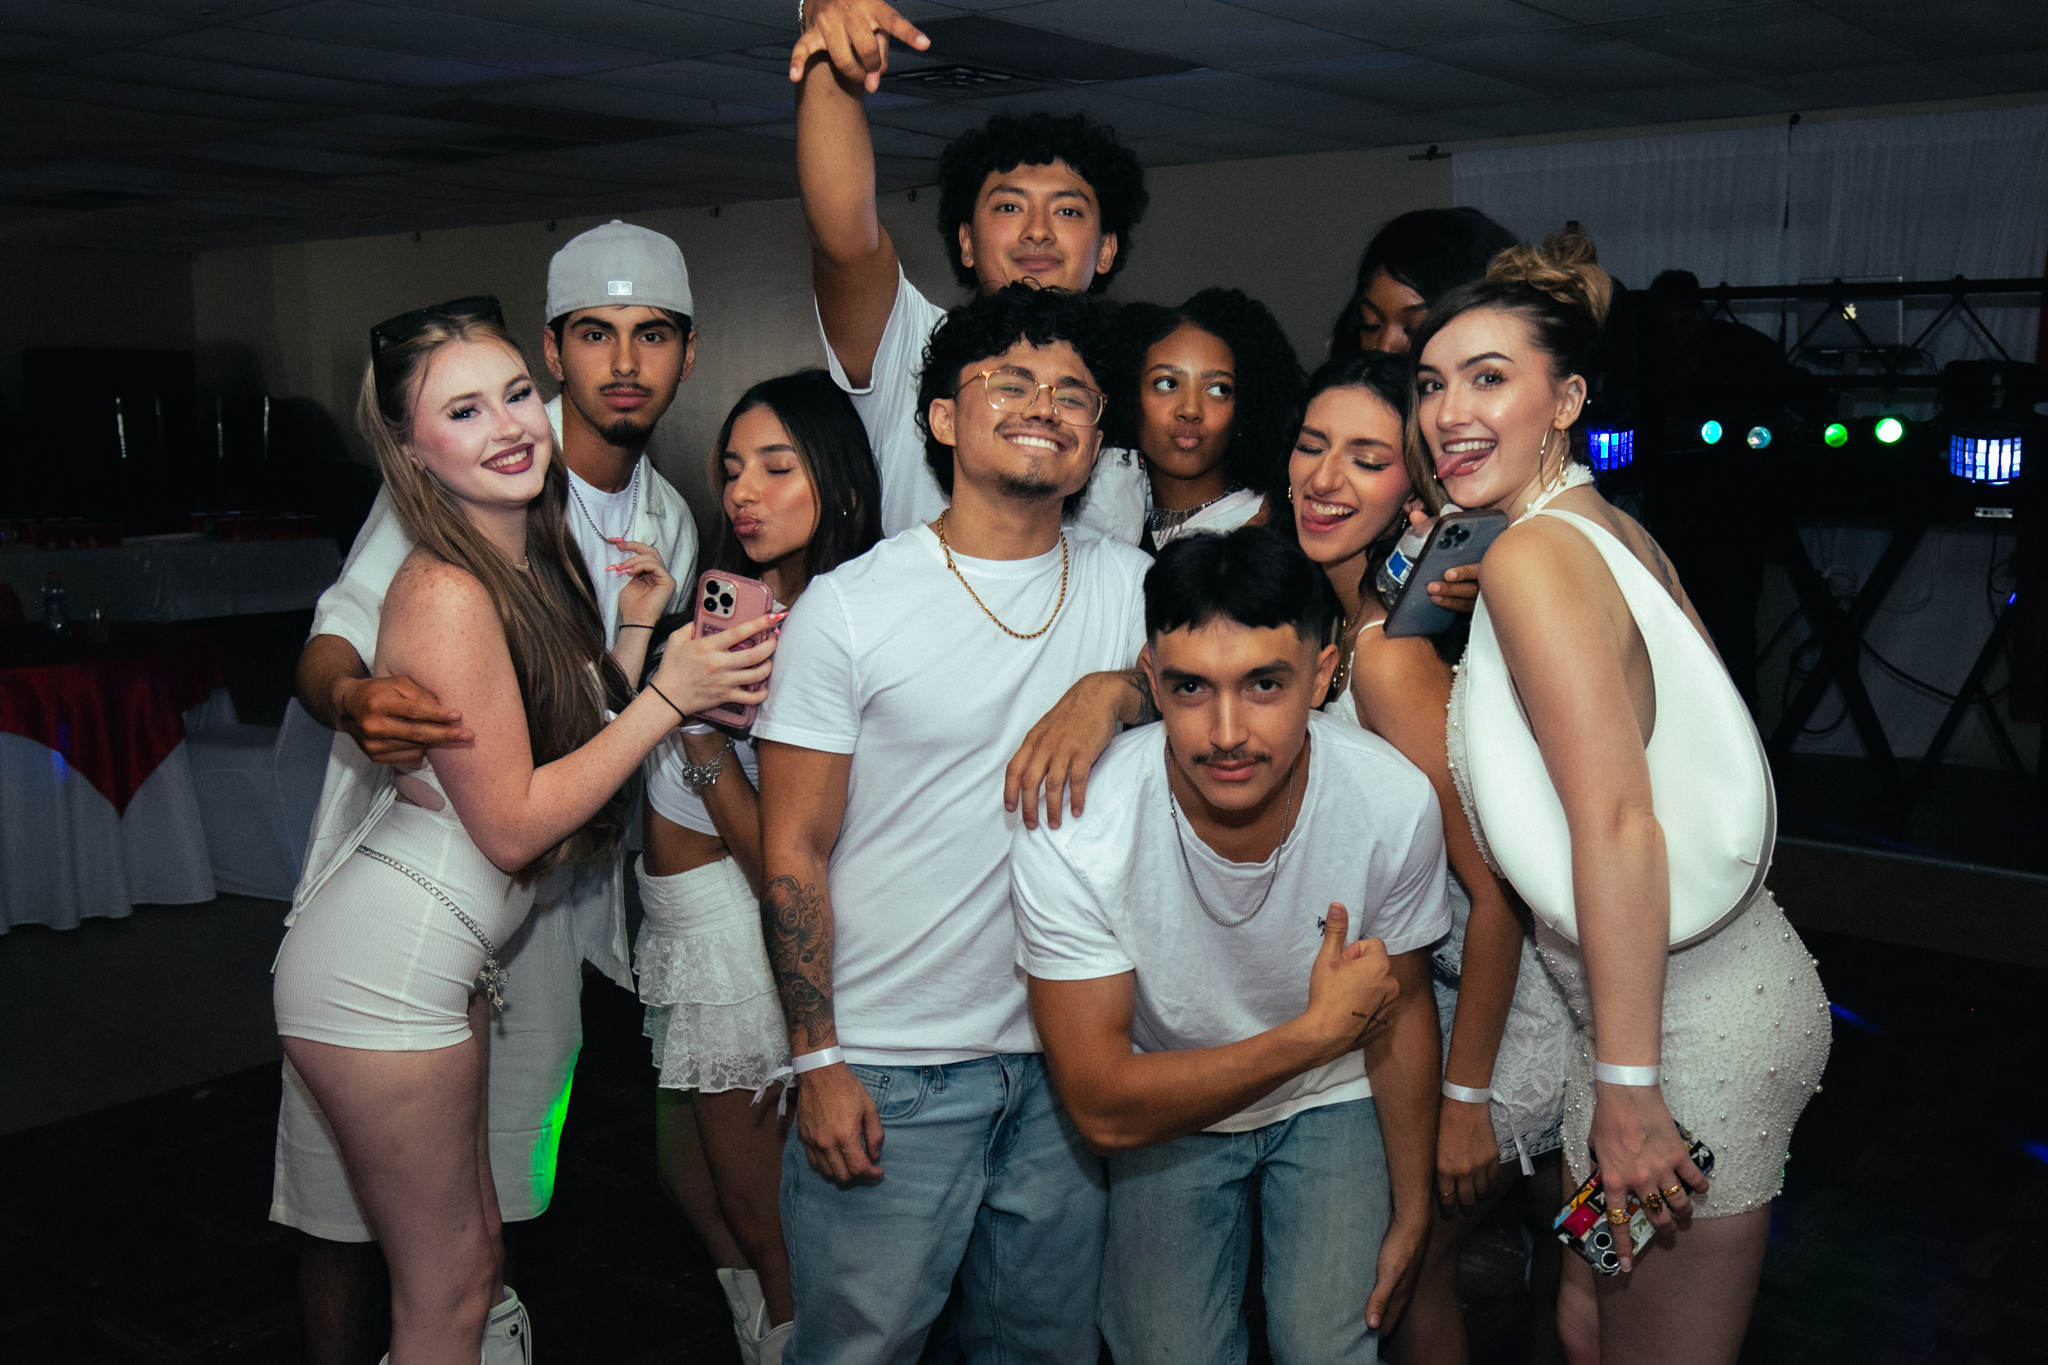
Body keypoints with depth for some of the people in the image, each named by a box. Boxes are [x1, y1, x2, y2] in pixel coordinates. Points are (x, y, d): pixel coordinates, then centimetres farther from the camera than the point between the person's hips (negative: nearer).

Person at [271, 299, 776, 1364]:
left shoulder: (538, 564, 6)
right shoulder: (448, 594, -22)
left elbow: (569, 739, 8)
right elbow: (512, 824, -20)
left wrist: (633, 632, 4)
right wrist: (669, 696, -19)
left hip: (441, 959, 9)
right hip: (387, 968, -9)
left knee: (475, 1263, 20)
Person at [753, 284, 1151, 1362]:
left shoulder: (1128, 586, 4)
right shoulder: (848, 606, -7)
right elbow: (794, 852, -6)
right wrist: (817, 1062, -9)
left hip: (1070, 1059, 4)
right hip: (888, 1070, -3)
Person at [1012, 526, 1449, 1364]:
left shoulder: (1395, 803, -24)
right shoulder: (1071, 833, -32)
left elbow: (1400, 1008, -5)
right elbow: (1103, 1108, -25)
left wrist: (1412, 1212, 5)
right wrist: (1319, 1032, -28)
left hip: (1333, 1106, 1)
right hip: (1164, 1114, -1)